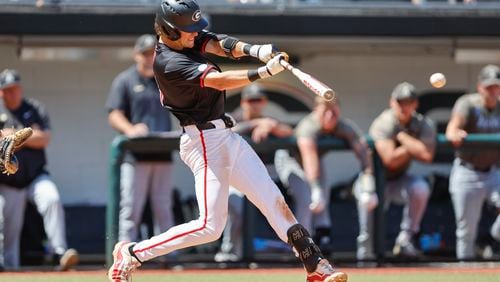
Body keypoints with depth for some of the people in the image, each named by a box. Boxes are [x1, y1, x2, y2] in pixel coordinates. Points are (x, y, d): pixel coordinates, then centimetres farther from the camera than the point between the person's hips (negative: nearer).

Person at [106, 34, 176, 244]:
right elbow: (114, 116, -5)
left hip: (163, 155, 4)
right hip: (135, 156, -4)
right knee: (130, 209, -6)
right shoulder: (125, 81, 4)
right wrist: (130, 130, -24)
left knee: (164, 208, 7)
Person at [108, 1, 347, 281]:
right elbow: (218, 81, -30)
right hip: (204, 140, -9)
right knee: (210, 226, -10)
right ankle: (131, 254, 1)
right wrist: (265, 71, -37)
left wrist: (254, 50, -28)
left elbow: (219, 45, -8)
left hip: (225, 136, 9)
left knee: (273, 199, 7)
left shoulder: (187, 37, 5)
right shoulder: (169, 63, -22)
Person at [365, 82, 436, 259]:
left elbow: (427, 155, -27)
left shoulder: (424, 125, -10)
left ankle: (406, 238, -14)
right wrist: (413, 147, -21)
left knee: (420, 188, -26)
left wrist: (402, 136, -22)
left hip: (399, 180, 2)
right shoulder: (385, 123, -22)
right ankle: (365, 255, -4)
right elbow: (390, 159, -33)